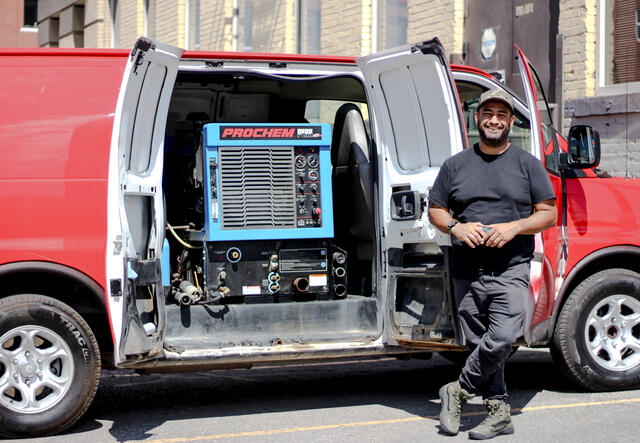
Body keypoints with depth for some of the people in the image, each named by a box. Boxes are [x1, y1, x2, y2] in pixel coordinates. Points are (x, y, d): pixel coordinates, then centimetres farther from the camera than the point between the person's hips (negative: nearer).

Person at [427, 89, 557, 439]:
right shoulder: (456, 165, 12)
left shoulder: (527, 164, 8)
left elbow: (549, 214, 6)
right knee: (480, 342, 3)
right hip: (467, 270, 2)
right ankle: (499, 412, 13)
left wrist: (514, 228, -11)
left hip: (511, 268, -2)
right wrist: (455, 227, -7)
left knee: (503, 337, -18)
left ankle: (458, 392, 1)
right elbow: (435, 210, 14)